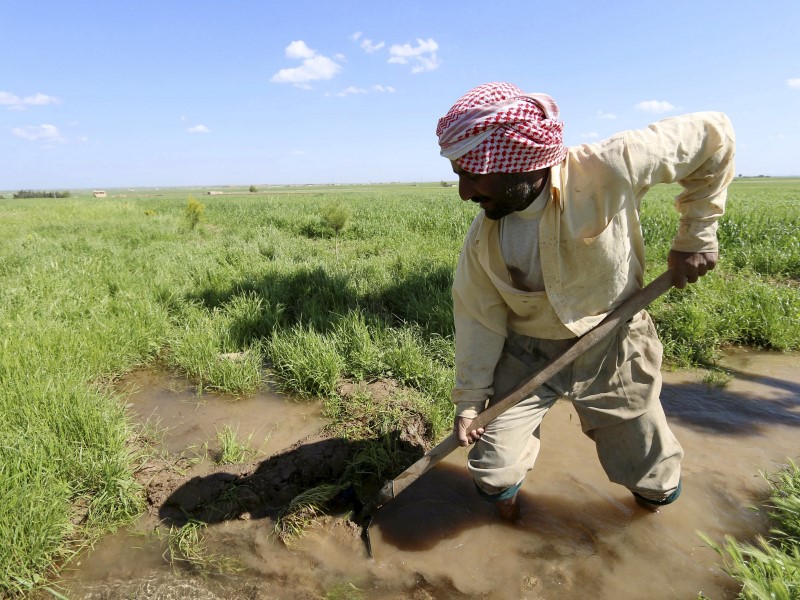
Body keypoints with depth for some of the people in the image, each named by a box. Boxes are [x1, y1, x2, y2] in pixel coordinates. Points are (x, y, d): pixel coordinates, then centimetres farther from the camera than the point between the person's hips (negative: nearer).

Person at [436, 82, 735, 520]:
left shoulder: (607, 171, -25)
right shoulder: (482, 239, -16)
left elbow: (711, 135, -12)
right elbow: (477, 318, -7)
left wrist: (695, 237, -11)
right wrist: (469, 399, -3)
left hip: (613, 350, -1)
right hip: (526, 355, 1)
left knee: (655, 488, 14)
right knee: (494, 474, 1)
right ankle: (509, 521, 35)